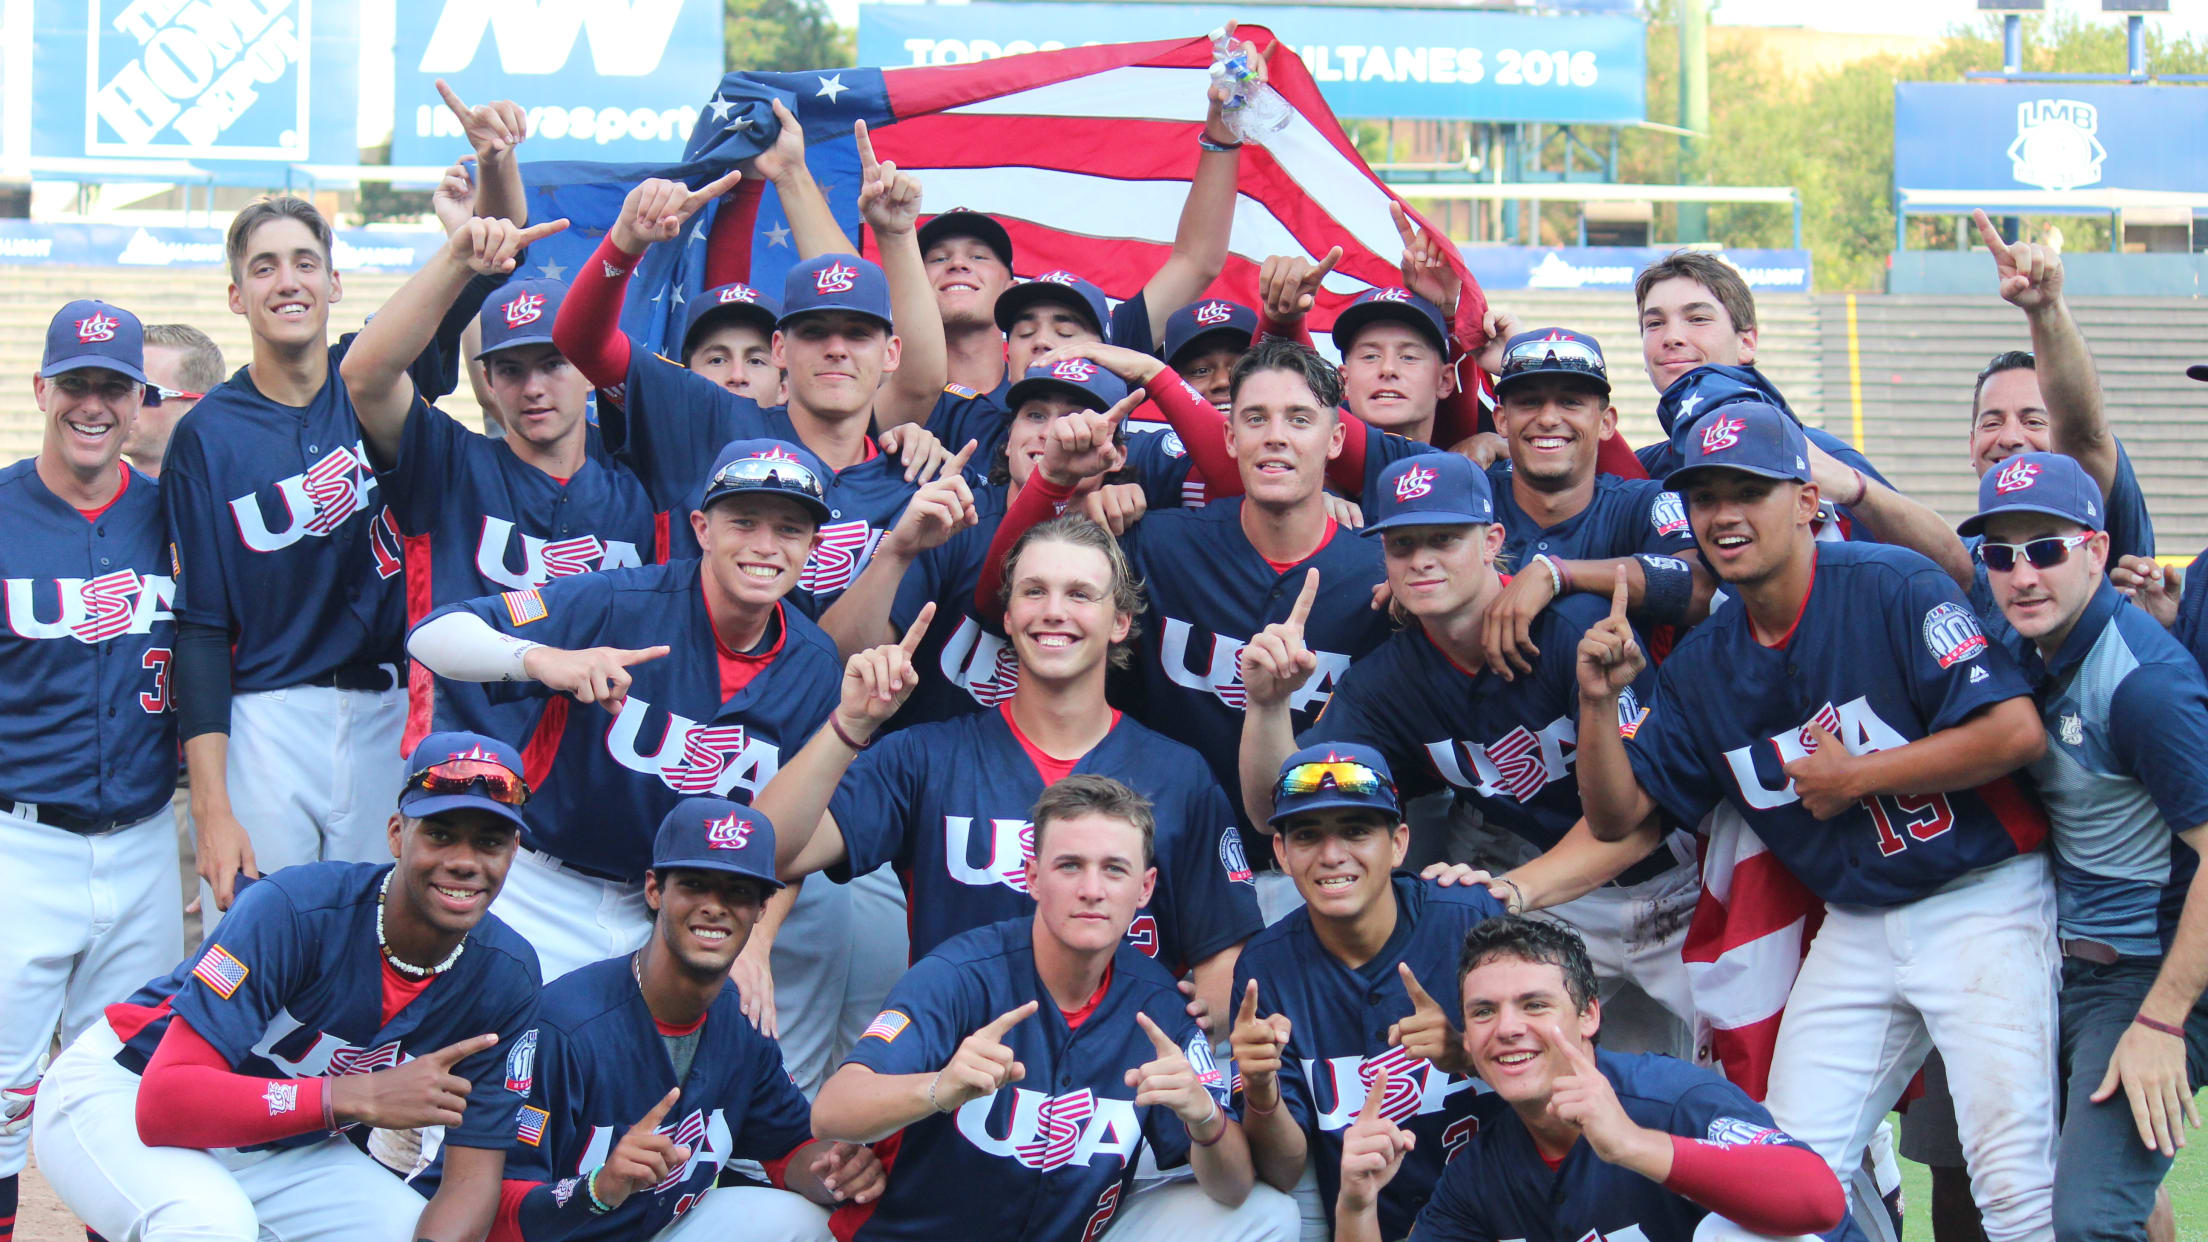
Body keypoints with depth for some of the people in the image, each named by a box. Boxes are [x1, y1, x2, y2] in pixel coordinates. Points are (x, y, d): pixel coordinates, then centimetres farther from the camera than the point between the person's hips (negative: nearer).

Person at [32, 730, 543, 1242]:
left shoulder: (506, 977, -13)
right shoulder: (292, 909, -29)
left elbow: (473, 1175, -11)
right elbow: (166, 1102, -36)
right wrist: (360, 1097, -44)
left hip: (287, 1151, 6)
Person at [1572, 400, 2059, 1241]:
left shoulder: (1895, 587, -14)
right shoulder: (1701, 665, 4)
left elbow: (2017, 730, -21)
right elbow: (1616, 815, 5)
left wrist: (1855, 776, -16)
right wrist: (1598, 703, -12)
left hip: (1980, 897, -6)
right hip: (1854, 925, 6)